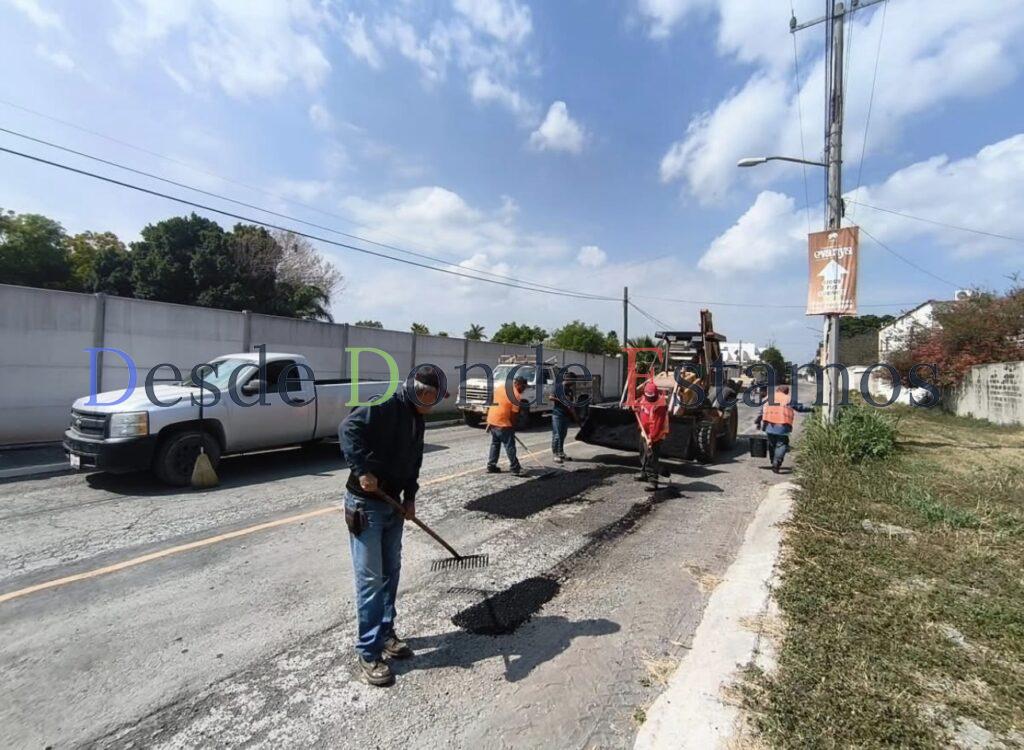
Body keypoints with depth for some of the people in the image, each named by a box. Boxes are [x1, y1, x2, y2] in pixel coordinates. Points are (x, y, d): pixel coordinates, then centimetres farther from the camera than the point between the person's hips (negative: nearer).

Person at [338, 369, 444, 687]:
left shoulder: (417, 418, 10)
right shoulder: (386, 406, -17)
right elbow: (348, 428, -31)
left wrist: (410, 497, 6)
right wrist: (362, 469, -35)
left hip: (393, 503, 9)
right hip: (365, 503, -9)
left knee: (391, 572, 17)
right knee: (370, 578, -1)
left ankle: (386, 632, 34)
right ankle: (368, 652, 12)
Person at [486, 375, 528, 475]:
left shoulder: (499, 386, 8)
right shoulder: (516, 395, -14)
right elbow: (514, 414, -13)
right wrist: (513, 427, 1)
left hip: (492, 420, 8)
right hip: (503, 423, -8)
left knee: (495, 444, 18)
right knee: (510, 446, 1)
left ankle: (491, 466, 22)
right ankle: (515, 469, 7)